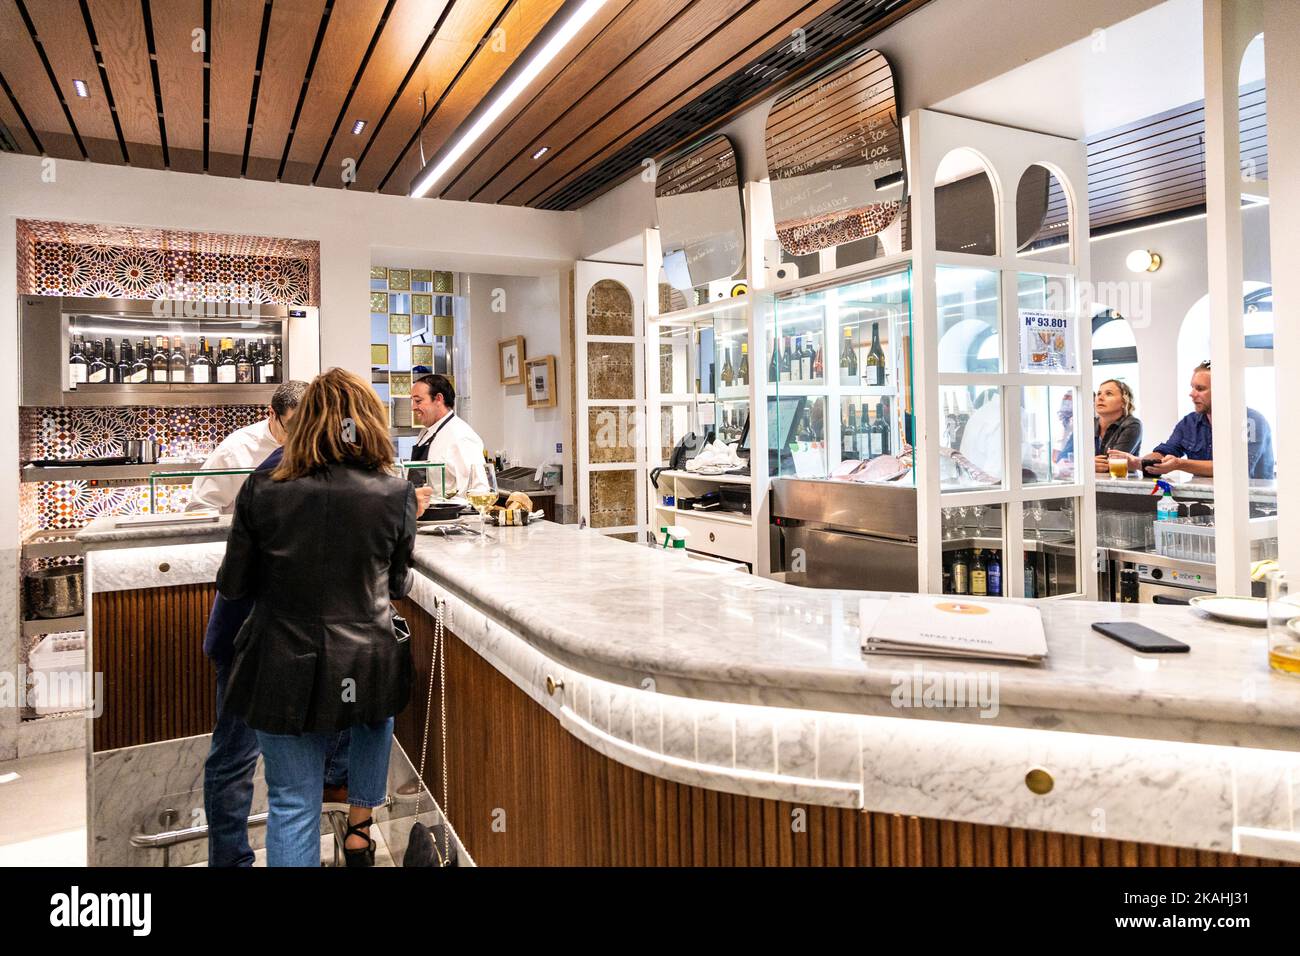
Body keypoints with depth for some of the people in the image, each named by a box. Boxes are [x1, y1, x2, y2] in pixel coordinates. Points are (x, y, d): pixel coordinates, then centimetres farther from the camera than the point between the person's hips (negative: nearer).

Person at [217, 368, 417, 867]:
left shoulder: (262, 490, -10)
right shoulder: (396, 494, -11)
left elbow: (233, 585, 0)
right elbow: (398, 585, 3)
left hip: (284, 671, 0)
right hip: (367, 667, 1)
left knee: (293, 803, 14)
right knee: (378, 714, 36)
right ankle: (359, 823, 46)